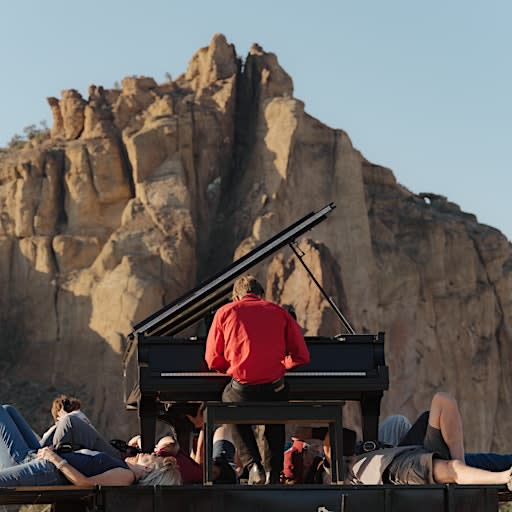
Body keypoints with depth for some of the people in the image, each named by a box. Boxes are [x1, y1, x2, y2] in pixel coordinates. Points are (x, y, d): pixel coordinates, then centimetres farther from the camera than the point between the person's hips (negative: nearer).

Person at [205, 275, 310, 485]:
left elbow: (213, 360, 9)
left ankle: (253, 465, 13)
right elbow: (301, 356, 9)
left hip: (241, 390, -1)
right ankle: (274, 473, 25)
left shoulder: (225, 312, 9)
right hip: (274, 387, 2)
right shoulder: (279, 312, 11)